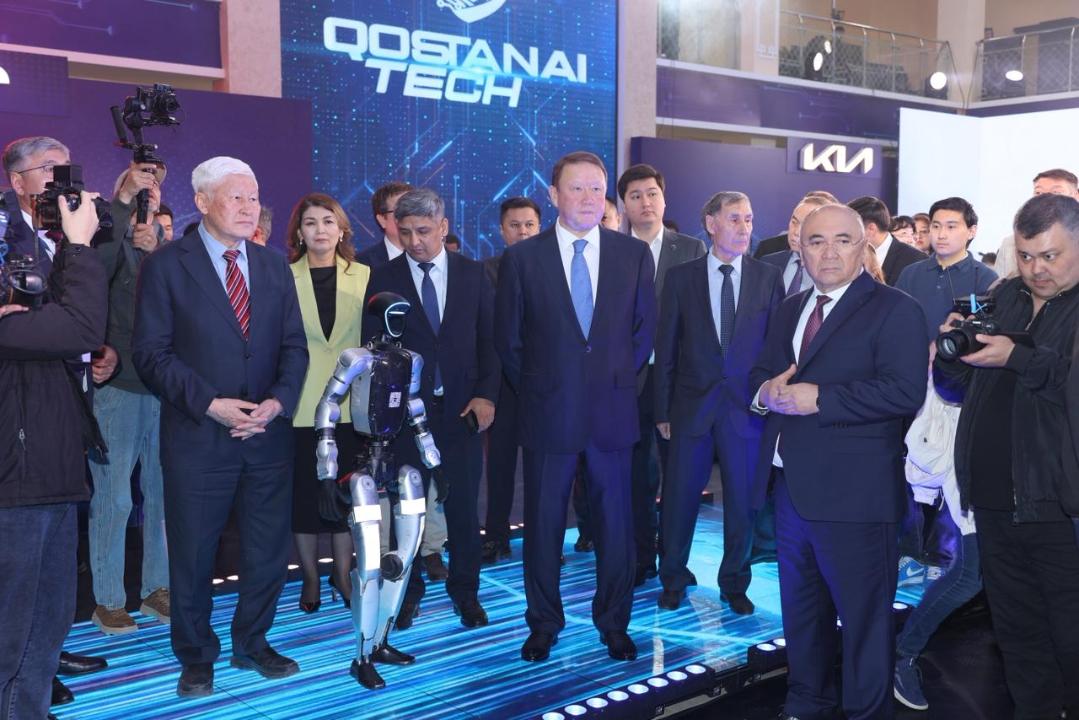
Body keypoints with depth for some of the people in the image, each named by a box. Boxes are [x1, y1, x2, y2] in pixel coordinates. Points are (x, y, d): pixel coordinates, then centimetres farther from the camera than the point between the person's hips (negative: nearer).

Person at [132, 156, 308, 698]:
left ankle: (251, 644, 31)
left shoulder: (274, 267, 10)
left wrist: (279, 400, -10)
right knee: (192, 552, 8)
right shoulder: (166, 265, -3)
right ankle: (196, 657, 27)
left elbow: (294, 345, 7)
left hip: (268, 433, 4)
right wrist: (211, 405, -17)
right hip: (197, 436, -4)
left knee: (269, 548, 11)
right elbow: (152, 353, -9)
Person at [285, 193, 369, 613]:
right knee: (304, 492, 7)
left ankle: (343, 574, 22)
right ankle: (310, 577, 22)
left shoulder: (363, 276, 5)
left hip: (350, 403, 1)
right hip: (301, 405, -1)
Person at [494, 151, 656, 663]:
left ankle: (614, 624, 25)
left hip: (613, 411, 1)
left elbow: (644, 331, 10)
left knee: (615, 522, 9)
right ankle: (544, 624, 25)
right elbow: (507, 339, 4)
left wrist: (616, 382, 7)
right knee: (543, 523, 9)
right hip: (548, 413, -1)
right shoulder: (522, 258, -2)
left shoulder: (634, 255, 3)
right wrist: (538, 390, 4)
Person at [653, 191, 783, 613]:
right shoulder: (681, 277, 2)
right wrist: (662, 409, 0)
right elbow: (666, 348, 3)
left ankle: (735, 585, 26)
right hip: (692, 404, 0)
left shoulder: (768, 277, 3)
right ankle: (673, 579, 27)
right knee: (680, 498, 8)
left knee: (743, 503, 8)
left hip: (747, 406, 0)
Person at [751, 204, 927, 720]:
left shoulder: (894, 310, -9)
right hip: (790, 486, 8)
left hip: (853, 494, -7)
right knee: (800, 606, 21)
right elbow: (760, 373, 17)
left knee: (863, 613, 4)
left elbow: (905, 391, -21)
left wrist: (818, 398, -22)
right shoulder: (789, 310, 15)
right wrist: (765, 391, -7)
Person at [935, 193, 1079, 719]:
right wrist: (950, 350, -4)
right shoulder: (1002, 298, 12)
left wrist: (1017, 357, -24)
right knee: (1017, 632, 17)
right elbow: (959, 388, 15)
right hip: (995, 499, 6)